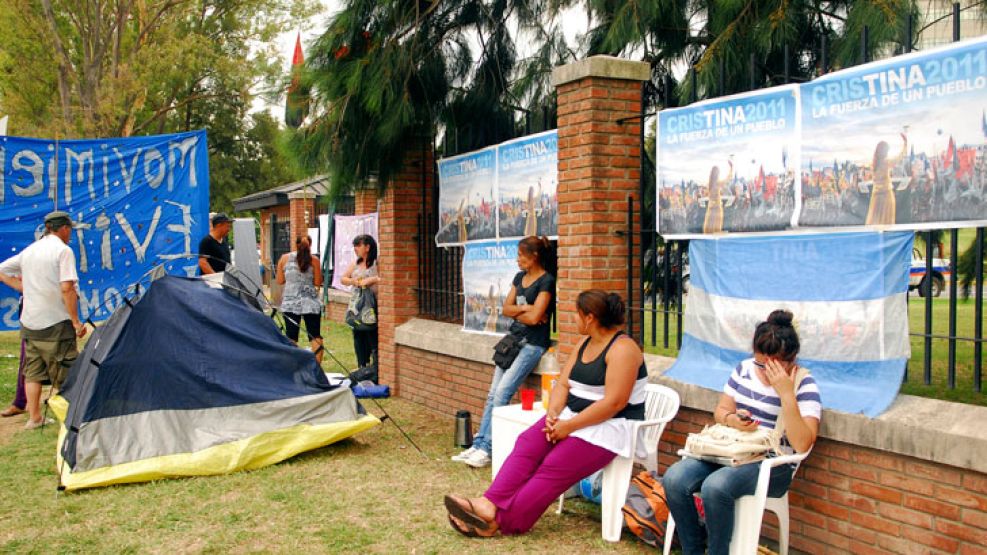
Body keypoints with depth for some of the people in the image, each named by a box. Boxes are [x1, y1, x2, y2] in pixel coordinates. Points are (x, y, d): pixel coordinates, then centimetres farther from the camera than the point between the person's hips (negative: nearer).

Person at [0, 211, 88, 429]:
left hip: (29, 321, 7)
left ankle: (34, 417, 19)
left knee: (32, 372, 14)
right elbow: (67, 289, -19)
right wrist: (76, 321, -15)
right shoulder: (63, 250, -10)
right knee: (64, 374, 0)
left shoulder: (29, 251, 12)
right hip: (56, 322, -7)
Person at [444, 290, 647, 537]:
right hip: (574, 418, 8)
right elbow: (563, 384, 10)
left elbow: (614, 403, -23)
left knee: (554, 468, -23)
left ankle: (500, 521, -19)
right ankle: (489, 505, -26)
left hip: (610, 426, -8)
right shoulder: (584, 343, 12)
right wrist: (553, 413, -10)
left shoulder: (622, 349, -16)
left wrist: (569, 426, -21)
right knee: (527, 443, -14)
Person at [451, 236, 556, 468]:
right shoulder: (519, 278, 14)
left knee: (502, 393, -15)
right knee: (493, 394, 3)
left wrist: (516, 311, 1)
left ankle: (486, 449, -11)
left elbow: (534, 317, -16)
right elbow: (506, 309, 8)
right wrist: (525, 309, -9)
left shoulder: (547, 281, -10)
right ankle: (478, 445, 4)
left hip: (532, 344, -8)